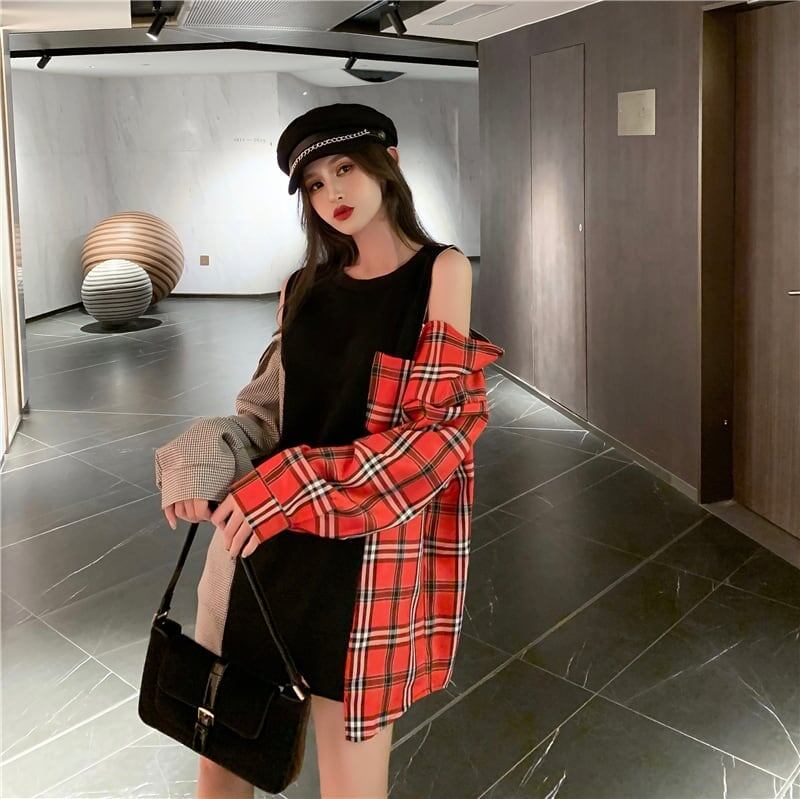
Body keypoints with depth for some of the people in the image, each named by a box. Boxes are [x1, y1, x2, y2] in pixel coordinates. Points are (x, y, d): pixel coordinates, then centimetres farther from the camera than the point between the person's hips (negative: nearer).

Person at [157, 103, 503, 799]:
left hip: (369, 545, -4)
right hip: (268, 532, 5)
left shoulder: (441, 271, -3)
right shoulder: (305, 287, 12)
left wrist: (289, 490, -17)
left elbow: (442, 422, -11)